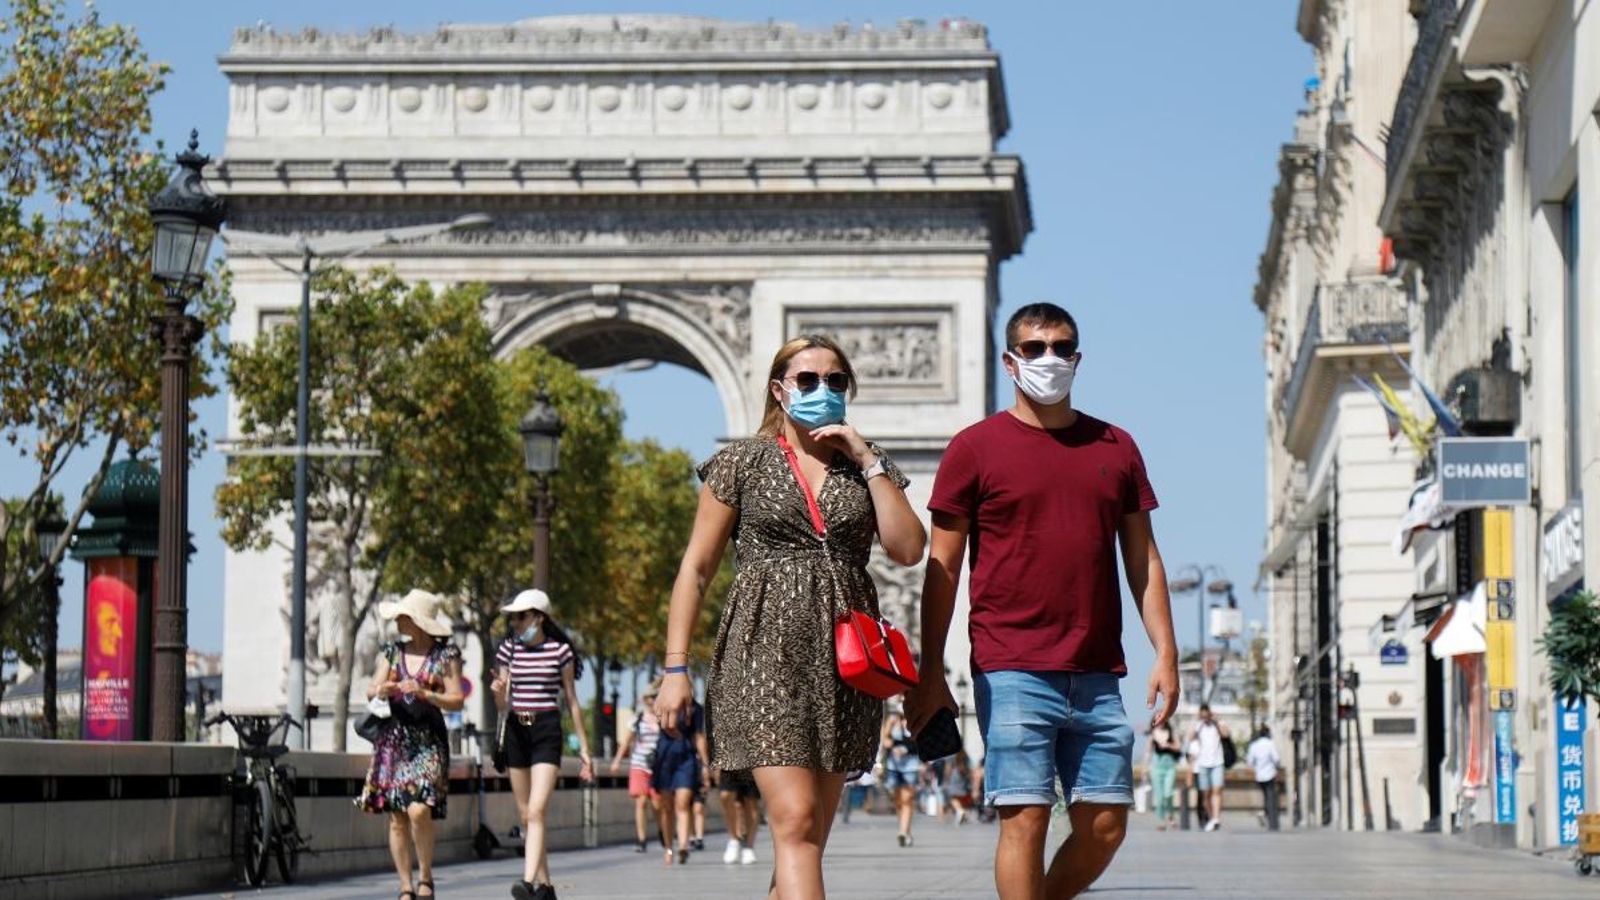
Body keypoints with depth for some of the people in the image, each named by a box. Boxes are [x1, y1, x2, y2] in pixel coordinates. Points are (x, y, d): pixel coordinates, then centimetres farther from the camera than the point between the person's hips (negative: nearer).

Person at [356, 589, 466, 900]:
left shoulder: (446, 654, 0)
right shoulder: (392, 651, 12)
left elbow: (457, 700, -2)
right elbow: (371, 690, 10)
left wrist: (423, 693, -16)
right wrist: (381, 690, -13)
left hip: (428, 741, -4)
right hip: (393, 739, 4)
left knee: (419, 811, -19)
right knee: (397, 818, 0)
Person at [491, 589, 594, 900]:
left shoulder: (560, 651, -1)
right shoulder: (508, 649, 8)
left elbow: (572, 701, 5)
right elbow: (503, 704, 9)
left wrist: (584, 748, 6)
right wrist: (498, 692, -15)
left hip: (547, 730, -5)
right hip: (516, 731, 5)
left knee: (536, 810, -18)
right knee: (525, 815, 7)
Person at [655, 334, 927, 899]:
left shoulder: (868, 467, 15)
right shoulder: (743, 462, 6)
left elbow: (908, 551, 0)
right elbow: (696, 569, 4)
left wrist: (870, 463, -2)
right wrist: (676, 668, -4)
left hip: (844, 657, 4)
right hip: (767, 649, -4)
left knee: (807, 833, 7)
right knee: (795, 821, -17)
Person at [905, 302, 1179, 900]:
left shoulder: (1116, 448, 14)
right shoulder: (976, 448, 2)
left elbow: (1143, 559, 16)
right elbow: (943, 567, 2)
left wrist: (1165, 653, 7)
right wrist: (930, 674, -2)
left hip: (1096, 674, 4)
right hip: (1012, 672, -4)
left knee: (1106, 824, 3)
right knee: (1025, 818, -8)